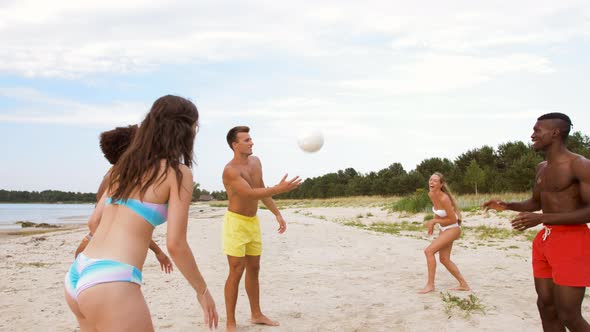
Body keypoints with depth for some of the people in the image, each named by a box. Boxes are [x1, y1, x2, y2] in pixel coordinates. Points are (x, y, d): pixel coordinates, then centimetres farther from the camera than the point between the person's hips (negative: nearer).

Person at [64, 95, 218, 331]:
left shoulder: (126, 165, 15)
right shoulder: (178, 172, -5)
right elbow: (176, 245, -8)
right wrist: (202, 291, 5)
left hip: (76, 275, 8)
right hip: (112, 282, -8)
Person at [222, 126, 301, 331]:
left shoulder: (256, 162, 5)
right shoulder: (230, 170, -21)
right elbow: (250, 193, -32)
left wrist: (277, 213, 14)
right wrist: (279, 189, -41)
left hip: (253, 222, 8)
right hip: (236, 222, -8)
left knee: (254, 269, 15)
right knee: (236, 272, -7)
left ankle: (256, 314, 27)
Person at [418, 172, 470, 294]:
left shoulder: (444, 198, -29)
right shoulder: (431, 194, -5)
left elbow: (453, 219, -22)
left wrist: (434, 221, -18)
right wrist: (432, 223, 3)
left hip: (452, 229, -9)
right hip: (443, 229, 9)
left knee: (429, 250, -19)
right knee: (444, 259, 13)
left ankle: (430, 284, -10)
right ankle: (463, 284, 27)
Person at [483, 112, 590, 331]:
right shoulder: (542, 168, 12)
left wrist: (542, 218, -27)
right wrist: (507, 205, 8)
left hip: (572, 241, -8)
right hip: (544, 240, 8)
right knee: (546, 306, 10)